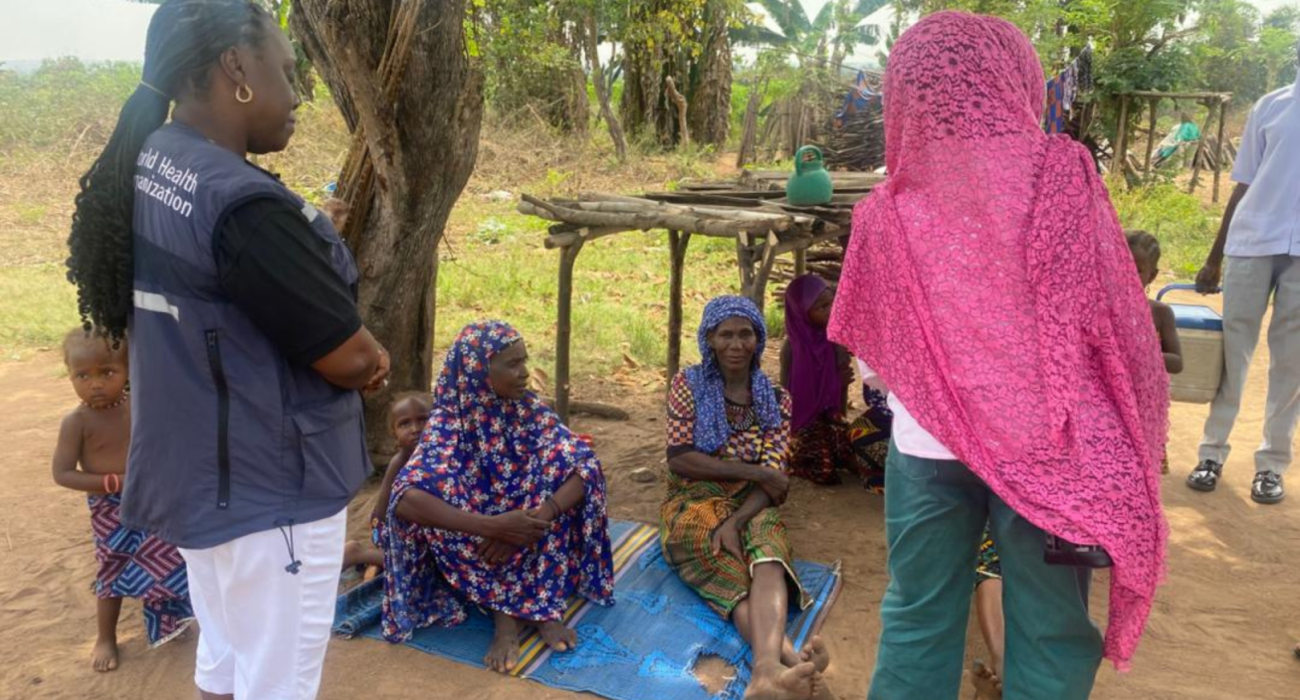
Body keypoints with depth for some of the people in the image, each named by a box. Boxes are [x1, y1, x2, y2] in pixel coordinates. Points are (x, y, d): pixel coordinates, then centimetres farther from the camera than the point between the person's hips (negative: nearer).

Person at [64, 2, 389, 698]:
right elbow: (350, 361, -21)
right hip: (267, 491, -9)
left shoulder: (148, 168, 3)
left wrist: (352, 342, 1)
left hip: (197, 476, 9)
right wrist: (367, 350, 2)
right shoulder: (240, 202, -26)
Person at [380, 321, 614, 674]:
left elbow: (587, 465, -19)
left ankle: (547, 603, -19)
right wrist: (493, 526, -42)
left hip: (530, 545, 2)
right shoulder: (450, 421, -17)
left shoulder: (531, 410, -7)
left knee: (565, 471, -23)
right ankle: (506, 611, -24)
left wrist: (537, 519, -35)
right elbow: (405, 499, -33)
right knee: (427, 506, -32)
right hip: (476, 550, -2)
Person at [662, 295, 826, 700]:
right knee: (734, 570, -33)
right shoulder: (688, 385, 2)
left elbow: (774, 478, -4)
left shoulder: (775, 400, 6)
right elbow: (680, 459, -9)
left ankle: (767, 668, -60)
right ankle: (790, 660, -56)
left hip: (750, 508, 1)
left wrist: (737, 520, -23)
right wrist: (754, 471, -14)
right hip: (694, 505, -1)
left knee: (768, 559, -35)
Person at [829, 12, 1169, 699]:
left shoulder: (889, 210, -6)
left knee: (918, 619, 16)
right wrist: (1128, 452, 4)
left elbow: (870, 354, 3)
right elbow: (1117, 326, -7)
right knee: (1048, 629, 14)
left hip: (926, 448, 2)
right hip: (1046, 449, -1)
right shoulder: (1063, 179, -10)